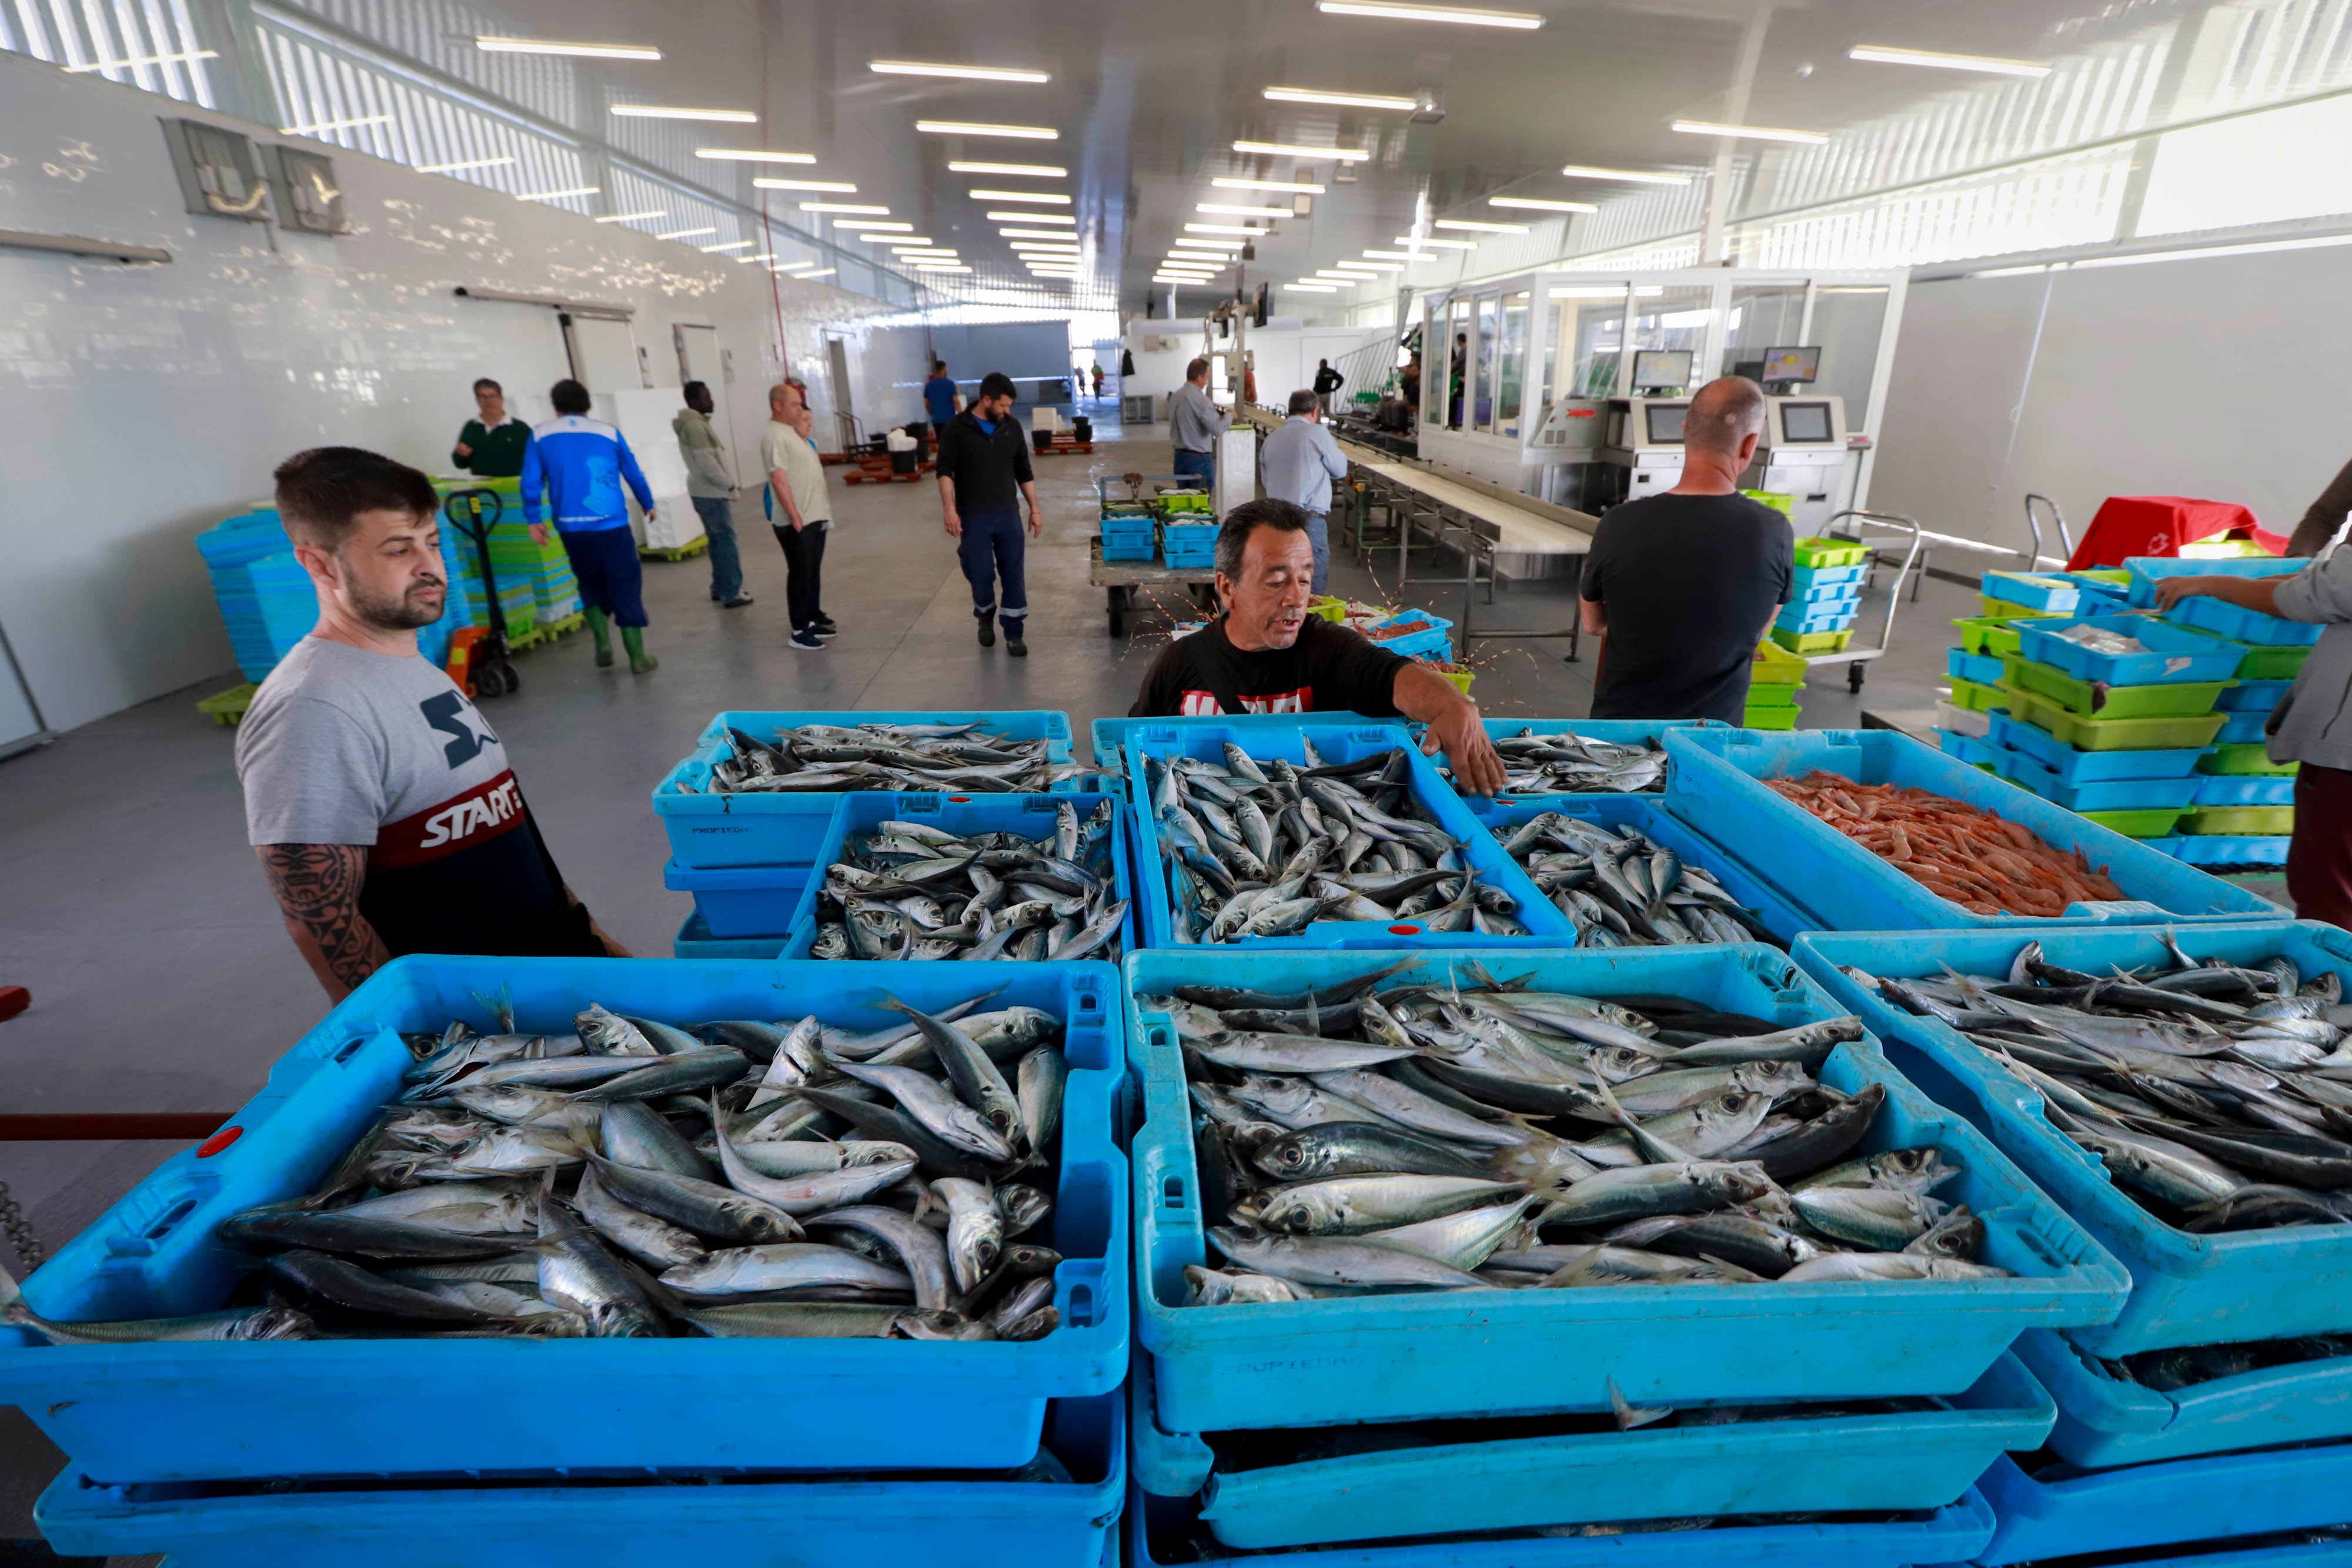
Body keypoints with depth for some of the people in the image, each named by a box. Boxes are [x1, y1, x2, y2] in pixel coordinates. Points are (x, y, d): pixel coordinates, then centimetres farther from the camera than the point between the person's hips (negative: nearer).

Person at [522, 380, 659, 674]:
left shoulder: (540, 436, 6)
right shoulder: (609, 432, 5)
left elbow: (531, 483, 0)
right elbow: (634, 474, 11)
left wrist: (533, 520, 10)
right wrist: (648, 505, 26)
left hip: (571, 528, 2)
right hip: (612, 525, -1)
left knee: (591, 584, 21)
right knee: (626, 588, 3)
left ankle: (602, 642, 8)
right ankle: (638, 658, 1)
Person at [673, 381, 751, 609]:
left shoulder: (696, 423, 14)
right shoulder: (695, 426, -18)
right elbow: (707, 464, -23)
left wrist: (725, 483, 12)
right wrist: (729, 483, -13)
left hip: (706, 490, 10)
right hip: (712, 492, -10)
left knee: (717, 539, 16)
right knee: (726, 540, -7)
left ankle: (720, 588, 22)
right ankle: (732, 593, -6)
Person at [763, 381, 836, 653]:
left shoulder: (792, 432, 15)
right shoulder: (775, 436, -15)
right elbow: (779, 479, -22)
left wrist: (823, 509, 19)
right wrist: (795, 517, -23)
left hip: (815, 517, 9)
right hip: (797, 522, -9)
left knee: (814, 572, 16)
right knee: (800, 575, -4)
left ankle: (814, 618, 28)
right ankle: (800, 632, 2)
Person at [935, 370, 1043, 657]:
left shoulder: (1012, 427, 6)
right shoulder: (957, 428, -5)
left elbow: (1024, 472, 12)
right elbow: (945, 471, -8)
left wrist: (1035, 509, 9)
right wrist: (949, 508, -20)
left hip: (1009, 515, 3)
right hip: (973, 518, -3)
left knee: (1014, 576, 1)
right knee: (980, 575, 2)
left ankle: (1014, 634, 10)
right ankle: (985, 618, 31)